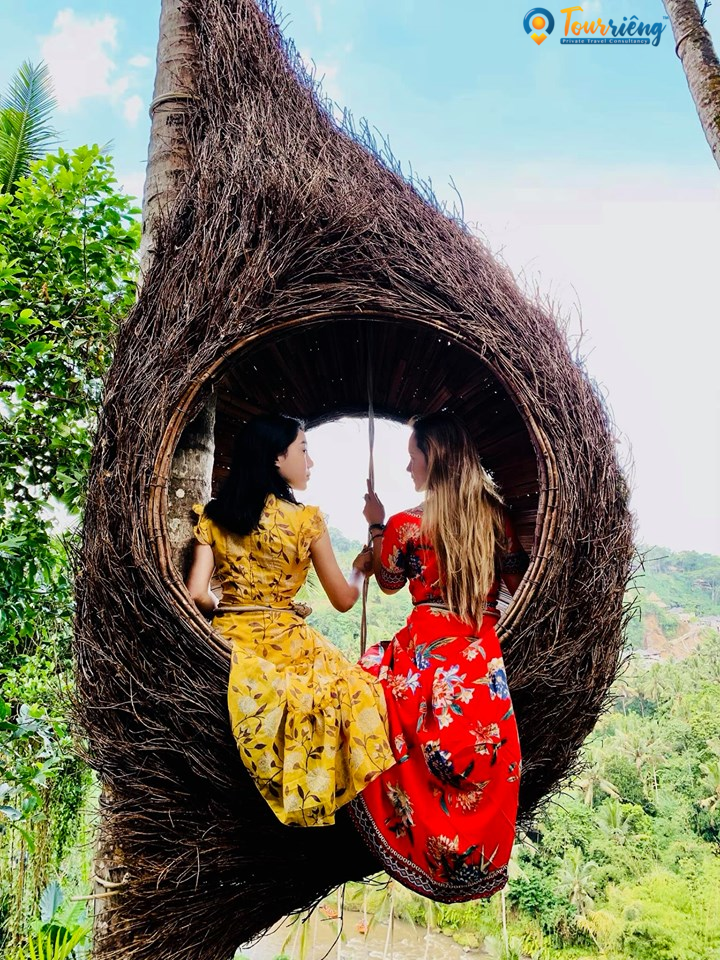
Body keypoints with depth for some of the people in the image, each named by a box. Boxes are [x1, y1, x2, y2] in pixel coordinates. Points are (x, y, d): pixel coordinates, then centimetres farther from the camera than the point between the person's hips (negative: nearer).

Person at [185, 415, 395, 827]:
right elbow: (343, 598, -2)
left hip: (231, 643, 5)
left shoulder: (213, 515, 4)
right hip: (286, 643, -5)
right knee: (357, 693, 14)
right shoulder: (305, 517, -7)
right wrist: (362, 568, 19)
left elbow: (198, 593, -3)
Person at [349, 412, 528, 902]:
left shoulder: (406, 524, -7)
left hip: (426, 653, -3)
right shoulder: (496, 517, 0)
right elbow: (518, 582, 10)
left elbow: (389, 582, 10)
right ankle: (481, 859, 26)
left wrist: (377, 525, 19)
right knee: (486, 766, 13)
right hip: (482, 658, 3)